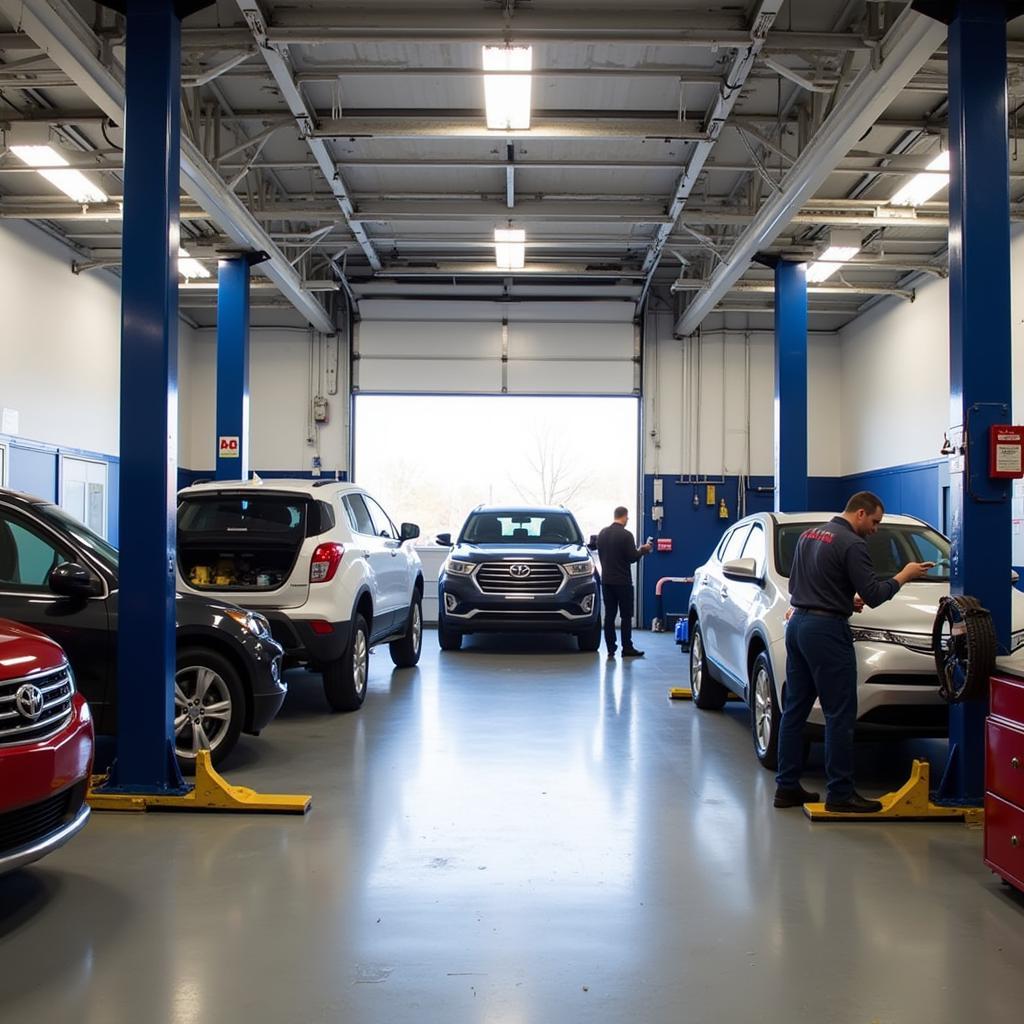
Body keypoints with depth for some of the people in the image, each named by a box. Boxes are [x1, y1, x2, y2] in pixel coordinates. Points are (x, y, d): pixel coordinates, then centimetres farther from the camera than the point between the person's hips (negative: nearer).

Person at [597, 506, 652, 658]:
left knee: (609, 615, 6)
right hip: (622, 581, -6)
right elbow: (632, 557, -14)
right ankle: (627, 648, 3)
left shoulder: (602, 533, 6)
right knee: (626, 616, 2)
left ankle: (610, 649, 6)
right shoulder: (625, 535, -15)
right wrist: (643, 550, 4)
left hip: (606, 580, 6)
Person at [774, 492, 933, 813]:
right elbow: (874, 596, -14)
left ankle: (787, 787, 15)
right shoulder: (852, 544, -12)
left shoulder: (809, 534, 15)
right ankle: (840, 793, 1)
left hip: (797, 623, 9)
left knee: (795, 709, 11)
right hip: (826, 629, -9)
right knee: (840, 714, -3)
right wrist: (904, 576, 1)